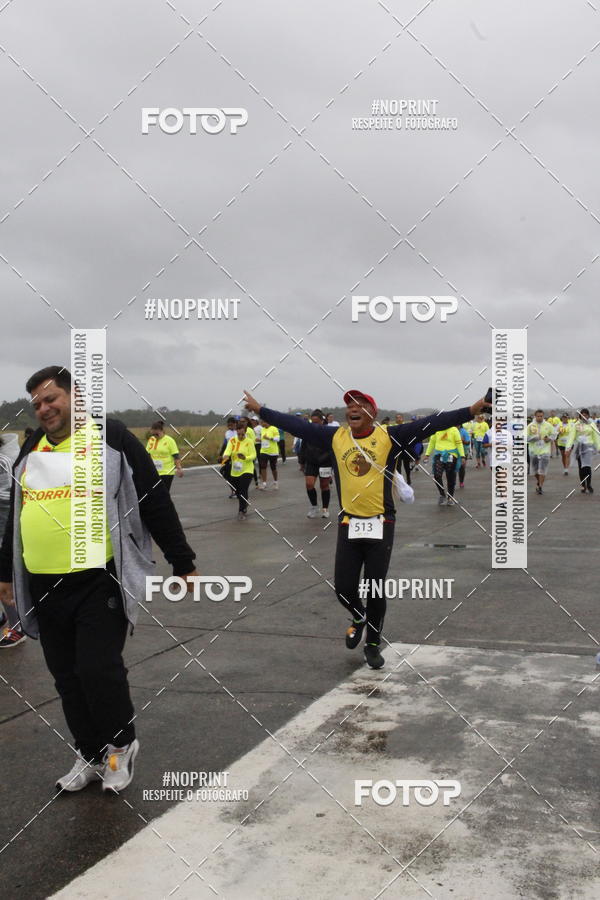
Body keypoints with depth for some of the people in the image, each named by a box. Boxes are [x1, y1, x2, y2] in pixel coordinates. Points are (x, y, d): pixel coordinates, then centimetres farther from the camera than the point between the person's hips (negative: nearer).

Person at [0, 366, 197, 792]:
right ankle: (91, 756, 29)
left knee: (99, 670, -9)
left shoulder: (111, 438, -5)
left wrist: (183, 563, -5)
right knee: (67, 678, 12)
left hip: (99, 582, -6)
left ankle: (122, 746, 18)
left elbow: (156, 503, -5)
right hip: (42, 588, 6)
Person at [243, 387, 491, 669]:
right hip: (349, 524, 2)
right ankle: (359, 617, 39)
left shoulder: (389, 437, -7)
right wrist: (260, 409, 7)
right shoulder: (335, 437, 1)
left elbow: (431, 423, -13)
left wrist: (471, 410, -21)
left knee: (375, 590, 7)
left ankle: (373, 644, 28)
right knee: (343, 588, 5)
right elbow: (296, 425, 6)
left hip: (381, 525, -2)